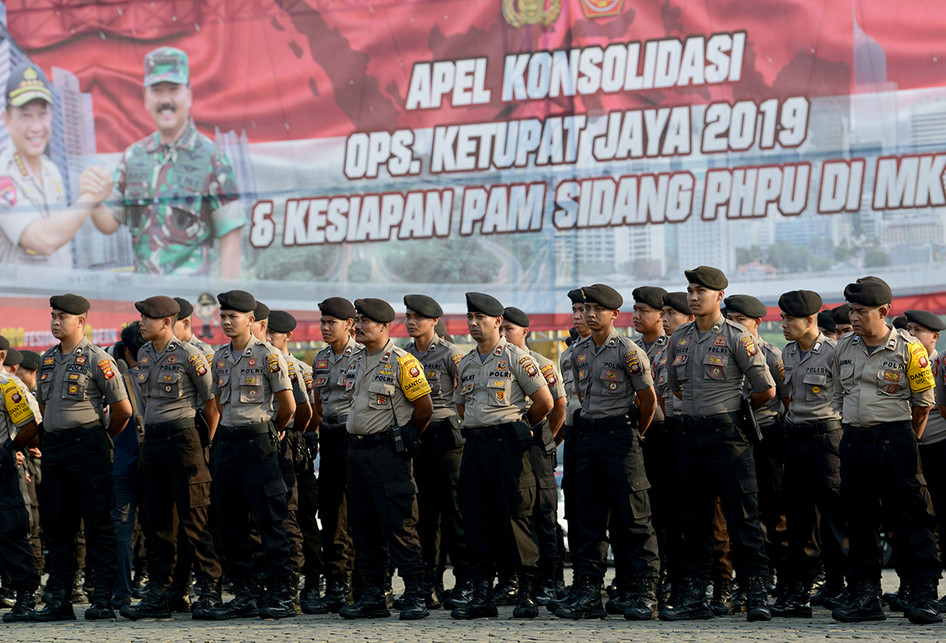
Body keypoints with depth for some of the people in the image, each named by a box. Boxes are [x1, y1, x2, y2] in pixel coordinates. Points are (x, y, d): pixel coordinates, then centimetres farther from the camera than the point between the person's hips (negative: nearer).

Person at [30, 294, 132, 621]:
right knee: (57, 523, 6)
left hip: (87, 445, -7)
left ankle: (103, 599, -3)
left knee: (97, 521, -5)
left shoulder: (97, 360, -7)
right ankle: (59, 600, 9)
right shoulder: (48, 359, 13)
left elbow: (123, 410, -4)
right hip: (53, 446, 7)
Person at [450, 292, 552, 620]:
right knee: (476, 522, 4)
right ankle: (481, 596, 7)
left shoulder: (516, 357, -4)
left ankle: (528, 595, -2)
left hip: (507, 444, -6)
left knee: (514, 518, -7)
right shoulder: (465, 364, 15)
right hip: (474, 443, 6)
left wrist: (518, 425, 8)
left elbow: (544, 401, -4)